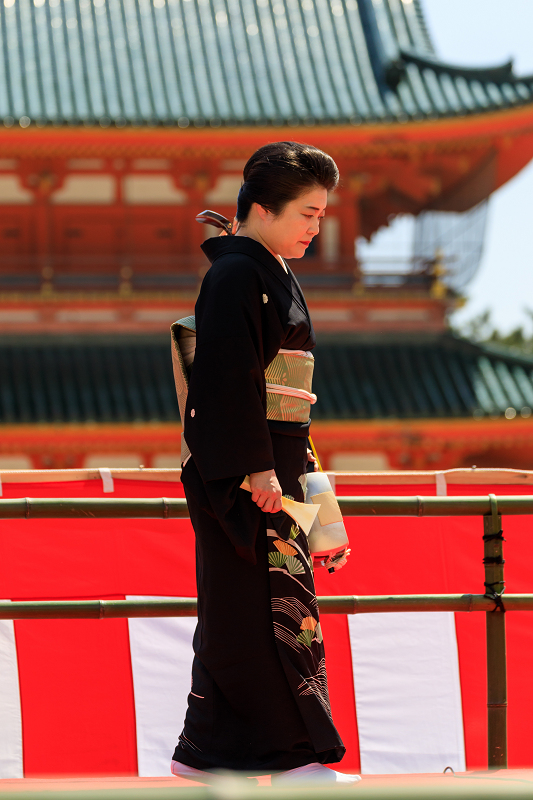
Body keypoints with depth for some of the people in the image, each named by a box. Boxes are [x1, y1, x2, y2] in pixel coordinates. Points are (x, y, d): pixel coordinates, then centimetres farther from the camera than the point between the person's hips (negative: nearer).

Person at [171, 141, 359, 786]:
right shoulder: (235, 278, -13)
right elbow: (230, 379, -21)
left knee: (236, 608, 10)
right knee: (268, 602, -8)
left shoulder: (275, 276, 18)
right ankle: (293, 755, -5)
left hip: (273, 462, 10)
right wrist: (257, 466, -23)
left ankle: (207, 752, 14)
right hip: (243, 472, -10)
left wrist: (296, 464, 20)